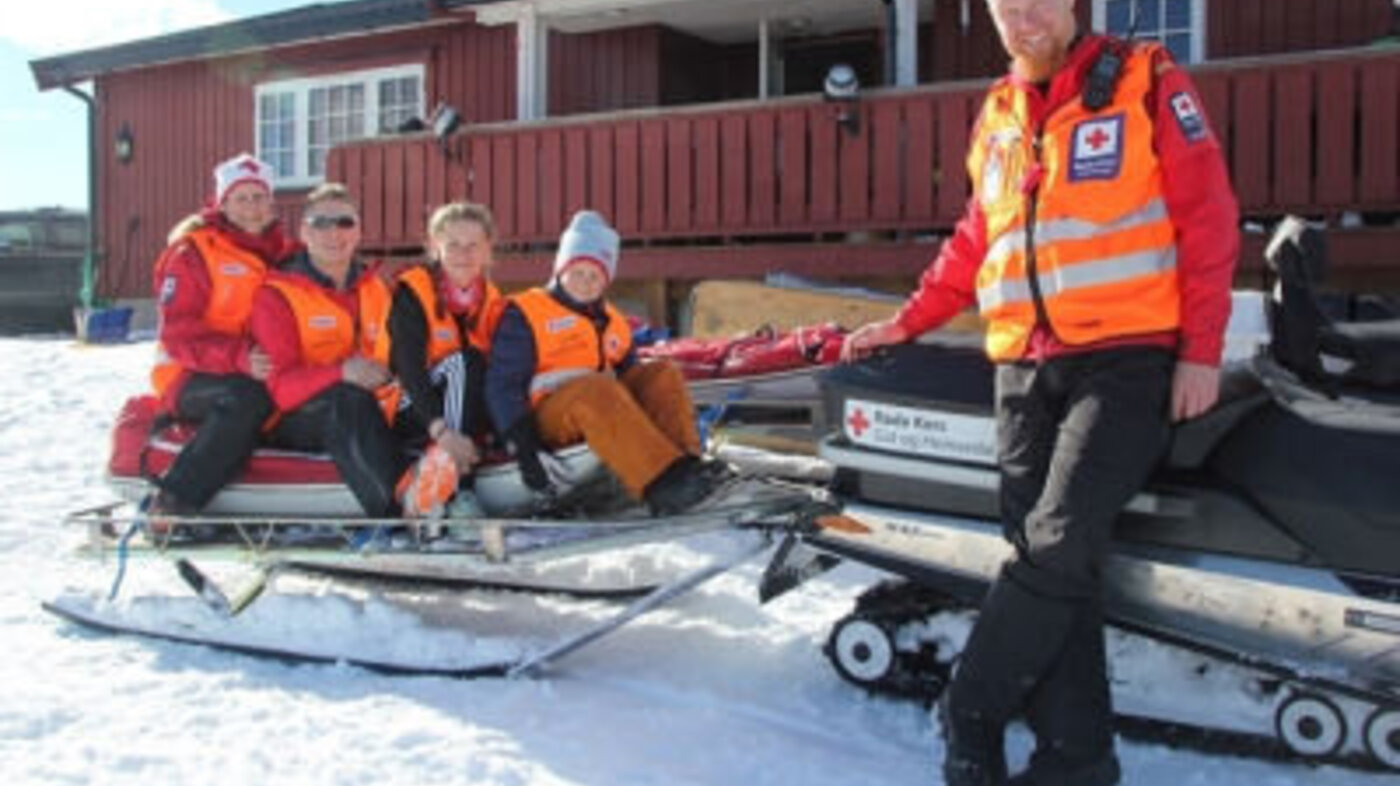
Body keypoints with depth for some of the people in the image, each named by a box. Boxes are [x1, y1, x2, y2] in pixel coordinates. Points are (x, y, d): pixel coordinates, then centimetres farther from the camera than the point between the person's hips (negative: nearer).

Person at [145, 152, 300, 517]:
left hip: (262, 375, 6)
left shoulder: (286, 253, 14)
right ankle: (173, 500, -32)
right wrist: (240, 358, -29)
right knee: (249, 397, -38)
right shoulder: (192, 252, -5)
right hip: (190, 378, -6)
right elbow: (178, 334, -14)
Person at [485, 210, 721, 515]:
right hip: (548, 419, -6)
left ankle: (684, 464, -34)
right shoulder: (524, 314, 1)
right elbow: (503, 386, -7)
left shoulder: (612, 322, 20)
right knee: (597, 388, -36)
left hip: (605, 411, 6)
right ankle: (661, 484, -50)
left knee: (664, 374, -13)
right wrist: (523, 451, -17)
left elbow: (632, 378, 18)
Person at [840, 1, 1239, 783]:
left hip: (1127, 359, -5)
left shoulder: (1145, 81, 0)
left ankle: (971, 715, 0)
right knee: (1054, 561, 3)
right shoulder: (997, 115, 16)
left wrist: (1202, 350, -9)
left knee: (1058, 549, -15)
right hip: (1024, 368, 5)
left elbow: (1208, 217, -3)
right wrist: (908, 321, 16)